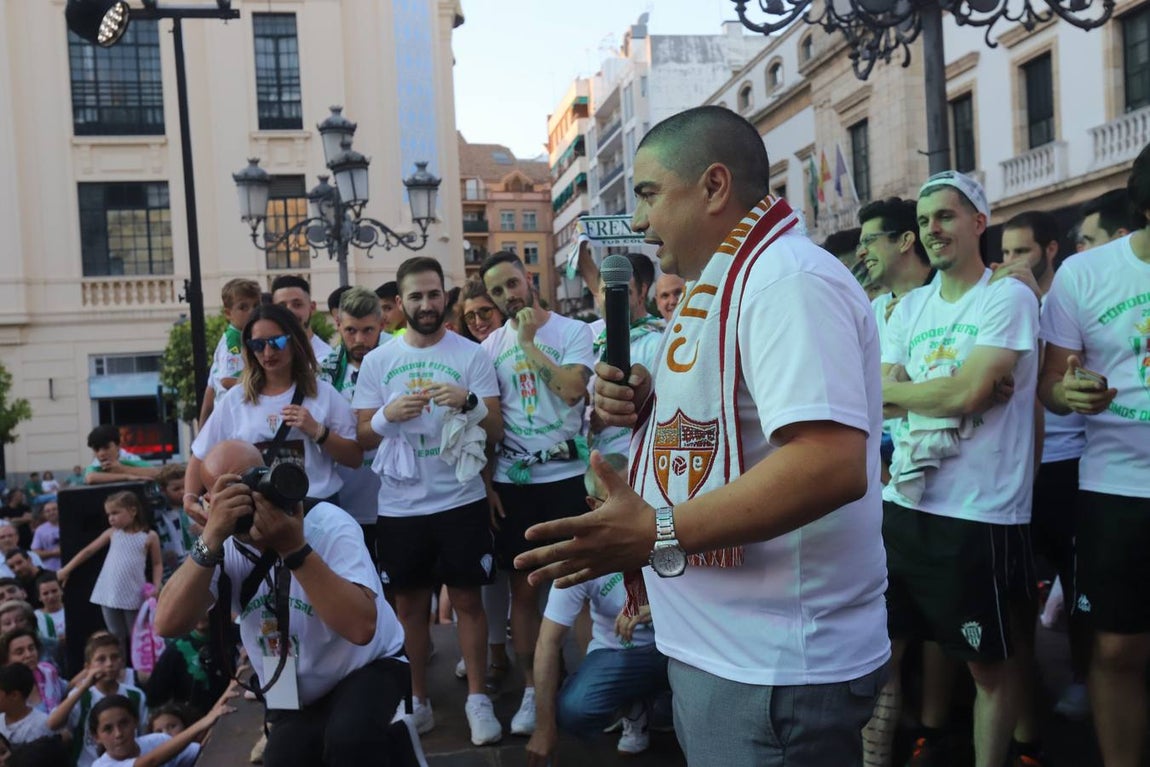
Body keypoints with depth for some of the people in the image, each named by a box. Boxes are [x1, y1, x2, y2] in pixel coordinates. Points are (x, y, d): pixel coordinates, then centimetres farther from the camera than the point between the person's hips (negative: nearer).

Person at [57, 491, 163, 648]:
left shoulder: (149, 536, -2)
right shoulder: (112, 533, 6)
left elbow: (157, 564, 3)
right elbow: (88, 551, 14)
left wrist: (156, 587, -9)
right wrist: (66, 570, 15)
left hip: (134, 596, -3)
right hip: (110, 595, 3)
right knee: (116, 639, 11)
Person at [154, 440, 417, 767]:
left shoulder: (326, 522, -20)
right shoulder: (225, 547, -7)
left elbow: (360, 627, -33)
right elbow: (169, 625, -22)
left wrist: (294, 548, -36)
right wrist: (212, 538, -31)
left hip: (367, 670, -4)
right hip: (294, 698, 5)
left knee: (349, 738, -32)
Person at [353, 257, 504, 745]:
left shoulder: (473, 355, -2)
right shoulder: (377, 361, 3)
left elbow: (496, 433, -4)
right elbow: (361, 440, 3)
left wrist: (467, 402, -23)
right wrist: (389, 414, -16)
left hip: (461, 500, -2)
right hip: (399, 505, 2)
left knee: (467, 600, 5)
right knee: (409, 605, 11)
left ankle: (477, 699, 18)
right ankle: (417, 701, 25)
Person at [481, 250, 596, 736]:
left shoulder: (573, 332, -2)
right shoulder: (490, 346, 7)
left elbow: (572, 389, -19)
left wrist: (529, 342, -13)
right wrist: (486, 483, 4)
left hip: (566, 476, -3)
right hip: (510, 481, 3)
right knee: (523, 587, 8)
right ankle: (531, 690, 20)